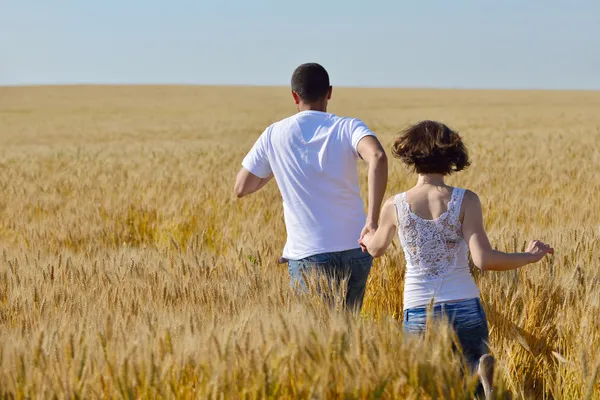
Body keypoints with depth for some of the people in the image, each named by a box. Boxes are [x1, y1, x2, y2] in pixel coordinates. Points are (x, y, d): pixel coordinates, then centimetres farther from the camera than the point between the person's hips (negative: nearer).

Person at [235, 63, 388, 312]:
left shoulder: (274, 135, 1)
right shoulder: (348, 128, -1)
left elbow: (241, 188, 7)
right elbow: (377, 156, -23)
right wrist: (372, 219, -24)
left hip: (308, 256, -1)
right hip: (355, 251, 2)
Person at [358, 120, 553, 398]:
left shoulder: (394, 206, -1)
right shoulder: (465, 201, -6)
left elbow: (377, 249, 19)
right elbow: (484, 260, -14)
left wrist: (366, 237, 43)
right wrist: (530, 256, 1)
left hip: (418, 313, 1)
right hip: (465, 309, -1)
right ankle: (482, 369, -23)